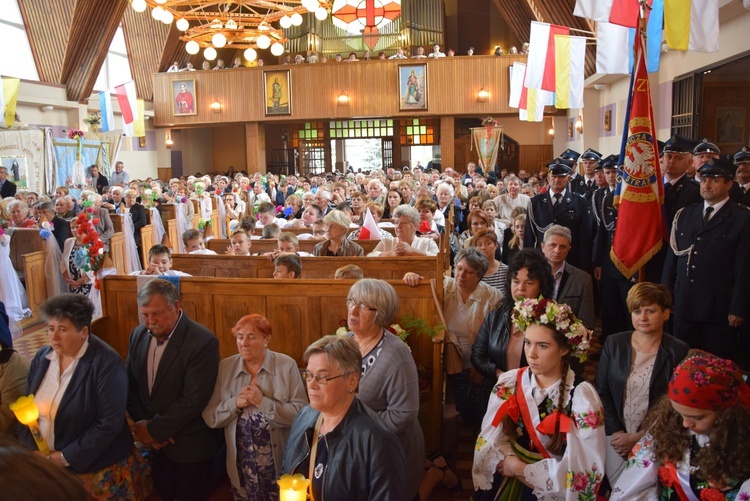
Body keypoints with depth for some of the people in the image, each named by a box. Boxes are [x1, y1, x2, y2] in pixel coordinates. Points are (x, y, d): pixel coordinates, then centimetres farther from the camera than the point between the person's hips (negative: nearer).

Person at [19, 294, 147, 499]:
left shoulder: (106, 362, -20)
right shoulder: (42, 358, -1)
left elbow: (110, 424, -21)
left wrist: (68, 457, -19)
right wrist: (31, 452, -6)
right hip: (47, 466, 5)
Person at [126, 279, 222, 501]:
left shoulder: (203, 341, -24)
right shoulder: (138, 335, -2)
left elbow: (193, 400, -25)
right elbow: (130, 385, 5)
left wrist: (155, 430, -17)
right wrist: (142, 424, -7)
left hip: (190, 444, -5)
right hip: (155, 442, 5)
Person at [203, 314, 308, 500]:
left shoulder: (286, 365, -9)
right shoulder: (225, 367, 1)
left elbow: (301, 413, -16)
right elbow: (209, 417, 0)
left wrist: (263, 403, -22)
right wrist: (234, 403, -16)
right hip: (240, 465, 2)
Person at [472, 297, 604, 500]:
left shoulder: (582, 396, -9)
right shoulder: (508, 383, -1)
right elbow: (489, 439, -1)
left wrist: (521, 469, -11)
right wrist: (509, 462, -18)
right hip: (506, 483, 2)